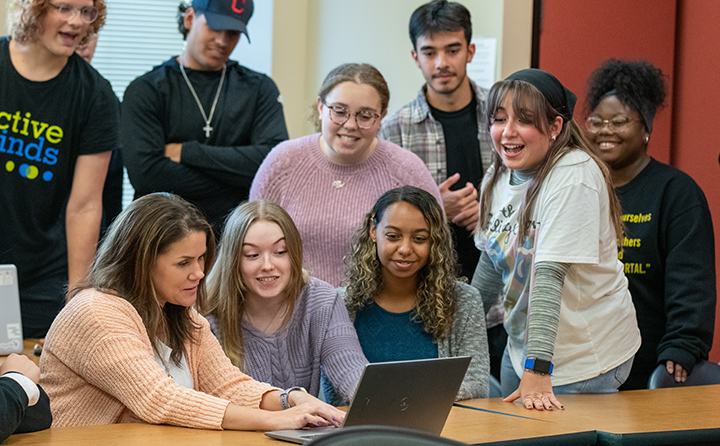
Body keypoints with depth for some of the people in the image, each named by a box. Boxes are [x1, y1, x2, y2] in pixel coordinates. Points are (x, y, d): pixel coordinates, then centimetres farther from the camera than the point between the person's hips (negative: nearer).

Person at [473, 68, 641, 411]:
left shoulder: (574, 176, -22)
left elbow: (550, 273, -30)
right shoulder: (498, 177, 2)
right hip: (523, 347, 8)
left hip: (584, 357, -8)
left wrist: (538, 369, -34)